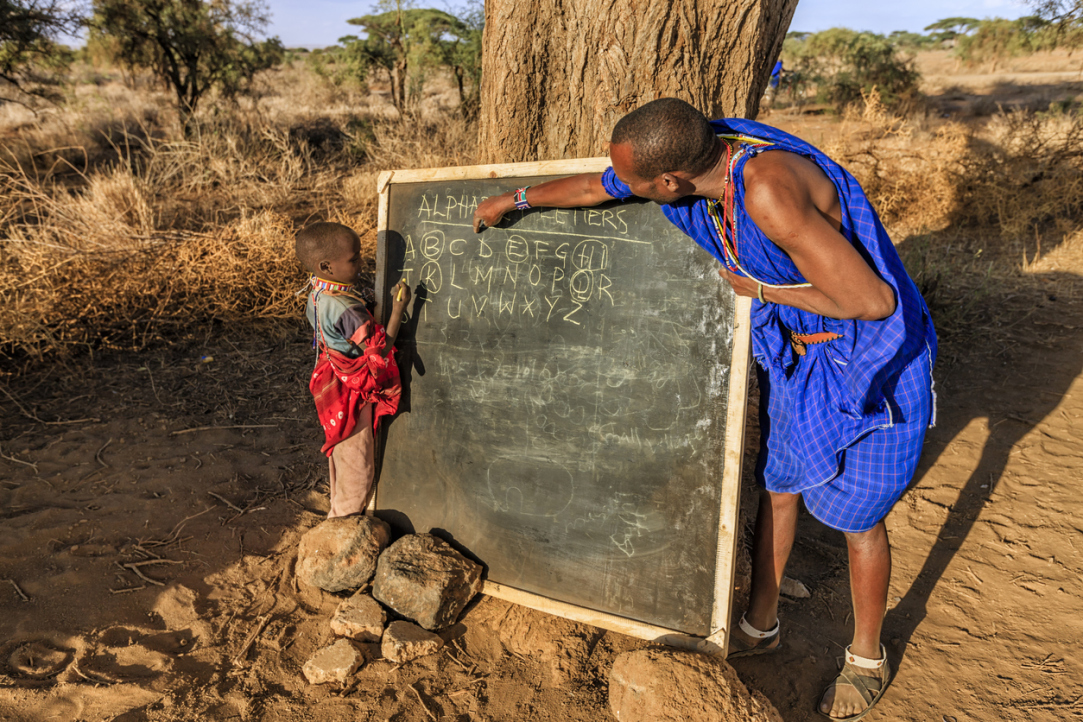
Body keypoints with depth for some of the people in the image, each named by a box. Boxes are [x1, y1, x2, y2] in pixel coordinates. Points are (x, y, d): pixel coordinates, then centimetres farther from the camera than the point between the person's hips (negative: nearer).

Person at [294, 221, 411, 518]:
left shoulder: (318, 294, -3)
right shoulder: (346, 308, -31)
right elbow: (379, 349, -27)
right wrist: (398, 308, -26)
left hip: (335, 390, 10)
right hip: (353, 396, -10)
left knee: (341, 457, 25)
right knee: (357, 467, 7)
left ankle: (339, 515, 42)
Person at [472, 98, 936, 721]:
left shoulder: (771, 192, -38)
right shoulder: (698, 152, -12)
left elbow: (872, 301, -34)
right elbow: (596, 187, 6)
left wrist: (761, 289, -22)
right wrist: (515, 198, 20)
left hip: (868, 360, -7)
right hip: (797, 351, 7)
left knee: (858, 516, 8)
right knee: (777, 487, 18)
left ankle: (867, 659, 36)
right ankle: (761, 625, 41)